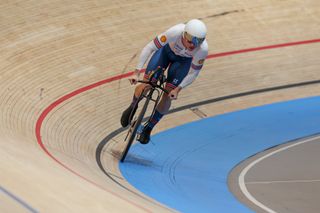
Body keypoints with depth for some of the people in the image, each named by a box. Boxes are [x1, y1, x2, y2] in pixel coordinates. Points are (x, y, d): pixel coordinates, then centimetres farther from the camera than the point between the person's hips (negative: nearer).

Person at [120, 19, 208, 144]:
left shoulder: (202, 49, -38)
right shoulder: (175, 32, -43)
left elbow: (194, 72, -20)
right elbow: (150, 48, -32)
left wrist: (178, 89, -21)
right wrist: (136, 72, -33)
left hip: (183, 60, 0)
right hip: (166, 50, 0)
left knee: (167, 96, -5)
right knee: (145, 86, -6)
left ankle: (148, 128, 20)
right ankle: (133, 107, 31)